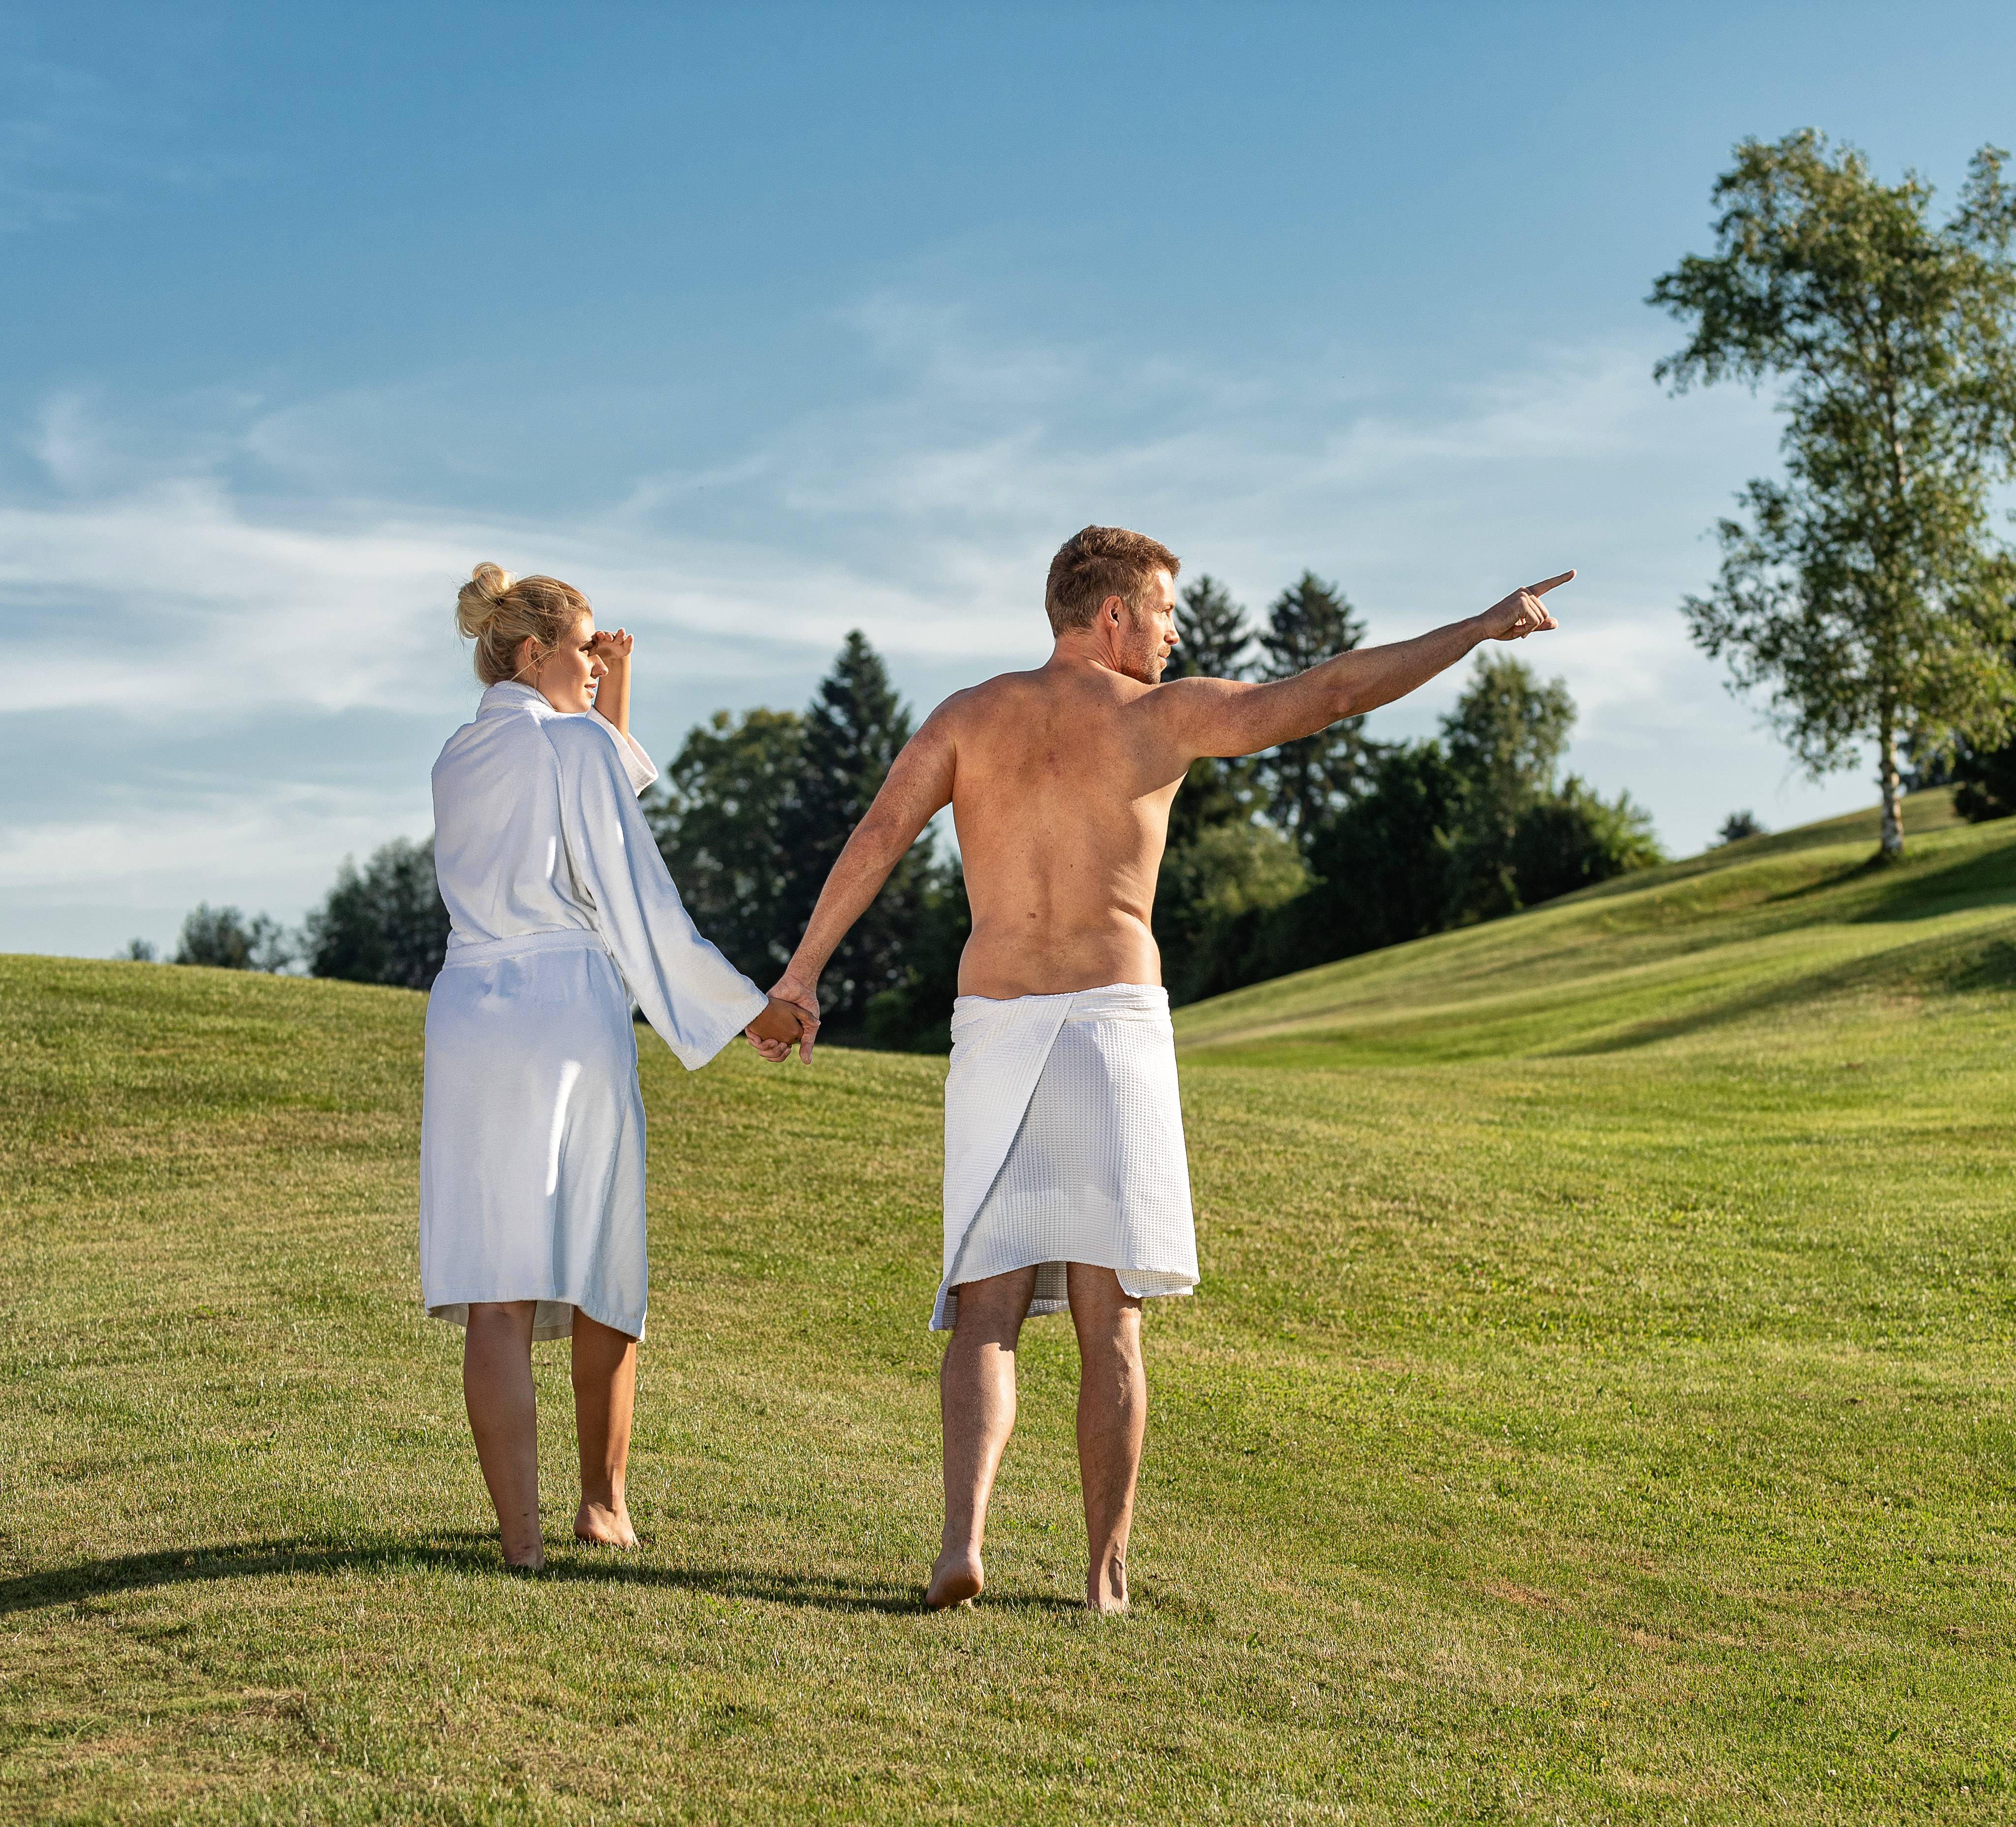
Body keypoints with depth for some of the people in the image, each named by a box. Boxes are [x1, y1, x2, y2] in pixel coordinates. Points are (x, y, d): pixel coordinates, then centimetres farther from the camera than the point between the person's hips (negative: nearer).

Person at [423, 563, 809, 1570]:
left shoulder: (457, 759, 16)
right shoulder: (575, 743, -3)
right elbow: (638, 900, -4)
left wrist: (613, 707, 25)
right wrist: (746, 1006, 3)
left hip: (469, 1016, 5)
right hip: (570, 1012, -5)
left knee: (496, 1294, -2)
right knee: (602, 1278, 13)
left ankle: (520, 1530, -10)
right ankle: (603, 1503, 24)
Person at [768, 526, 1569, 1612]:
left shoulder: (968, 716, 10)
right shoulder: (1161, 714, 2)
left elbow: (878, 836, -4)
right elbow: (1336, 691, 4)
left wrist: (803, 971, -7)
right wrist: (1481, 628, 13)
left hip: (993, 1034, 2)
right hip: (1113, 1032, -2)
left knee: (987, 1316, 1)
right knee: (1107, 1327, 5)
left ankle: (962, 1541, -19)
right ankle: (1106, 1573, 7)